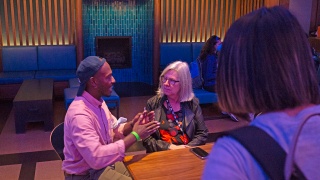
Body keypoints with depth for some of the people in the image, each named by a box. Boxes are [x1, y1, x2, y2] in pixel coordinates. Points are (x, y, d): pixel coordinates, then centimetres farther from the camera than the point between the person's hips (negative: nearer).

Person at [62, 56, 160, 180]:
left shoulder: (99, 102, 2)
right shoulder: (79, 115, -28)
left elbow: (116, 129, 11)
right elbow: (96, 158, -35)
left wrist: (132, 125, -10)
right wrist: (135, 135, -30)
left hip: (104, 163, 8)